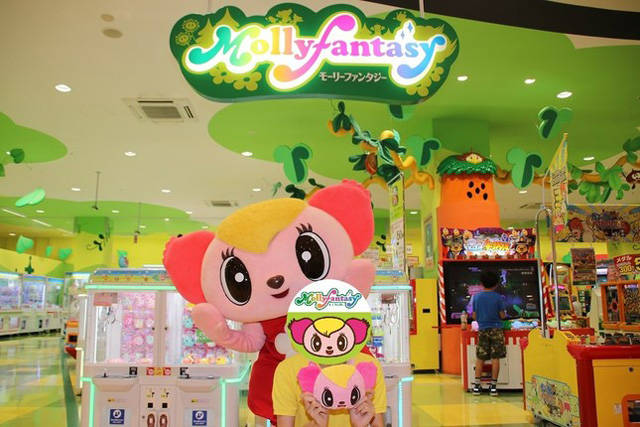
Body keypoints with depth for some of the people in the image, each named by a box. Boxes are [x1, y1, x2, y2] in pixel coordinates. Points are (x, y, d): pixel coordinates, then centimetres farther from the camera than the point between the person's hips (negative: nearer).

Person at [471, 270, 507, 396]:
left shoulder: (476, 297, 1)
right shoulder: (498, 297, -5)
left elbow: (474, 316, 5)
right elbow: (502, 315, -3)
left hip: (482, 329, 2)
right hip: (496, 329, -2)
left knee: (480, 358, 8)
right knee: (495, 358, 2)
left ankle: (477, 386, 8)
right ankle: (493, 386, 3)